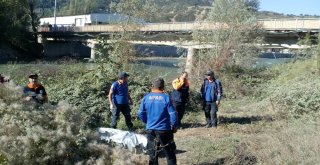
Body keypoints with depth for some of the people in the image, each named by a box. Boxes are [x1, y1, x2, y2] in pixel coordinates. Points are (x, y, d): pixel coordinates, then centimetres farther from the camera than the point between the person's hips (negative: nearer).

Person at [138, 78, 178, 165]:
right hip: (164, 129, -3)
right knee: (169, 152, 11)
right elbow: (173, 114, -12)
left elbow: (140, 114, 1)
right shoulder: (166, 98, -12)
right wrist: (174, 126, 3)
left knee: (152, 153, 14)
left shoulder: (146, 98, -3)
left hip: (150, 129, 3)